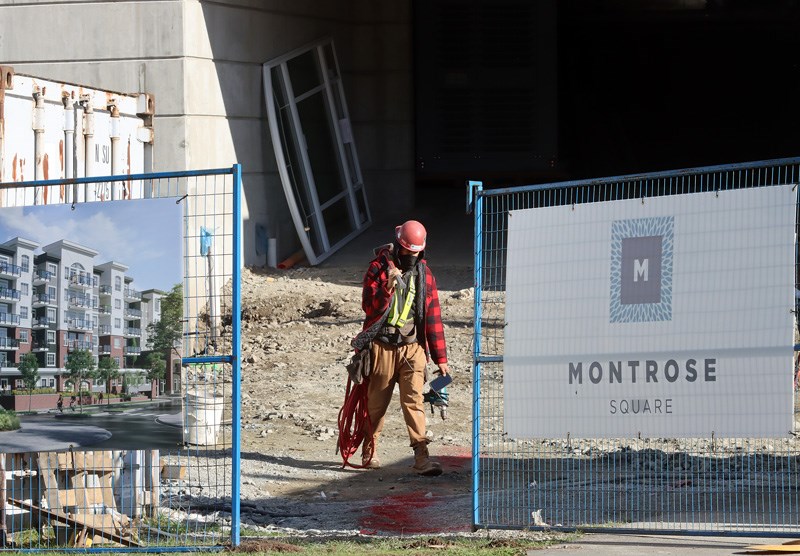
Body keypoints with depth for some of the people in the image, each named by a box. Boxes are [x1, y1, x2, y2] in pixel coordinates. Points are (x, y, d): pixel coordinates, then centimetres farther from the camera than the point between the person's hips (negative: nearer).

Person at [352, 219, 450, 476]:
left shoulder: (424, 274, 8)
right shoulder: (379, 268, -1)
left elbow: (433, 317, 10)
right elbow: (369, 307, -8)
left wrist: (441, 358, 8)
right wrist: (387, 288, -26)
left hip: (412, 347, 1)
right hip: (382, 346, -1)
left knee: (414, 399, -10)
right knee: (376, 401, 8)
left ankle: (422, 455, -17)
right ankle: (370, 450, 26)